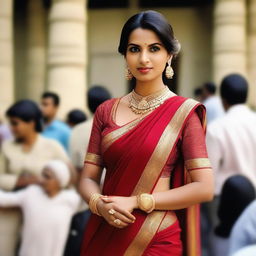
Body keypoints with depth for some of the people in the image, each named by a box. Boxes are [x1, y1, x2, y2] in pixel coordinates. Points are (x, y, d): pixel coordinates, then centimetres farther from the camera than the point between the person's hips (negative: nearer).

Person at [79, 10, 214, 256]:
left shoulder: (183, 113, -7)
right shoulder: (106, 111, 3)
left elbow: (204, 188, -12)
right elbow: (88, 178, 4)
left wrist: (136, 202, -16)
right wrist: (100, 205, -18)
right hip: (104, 235, 3)